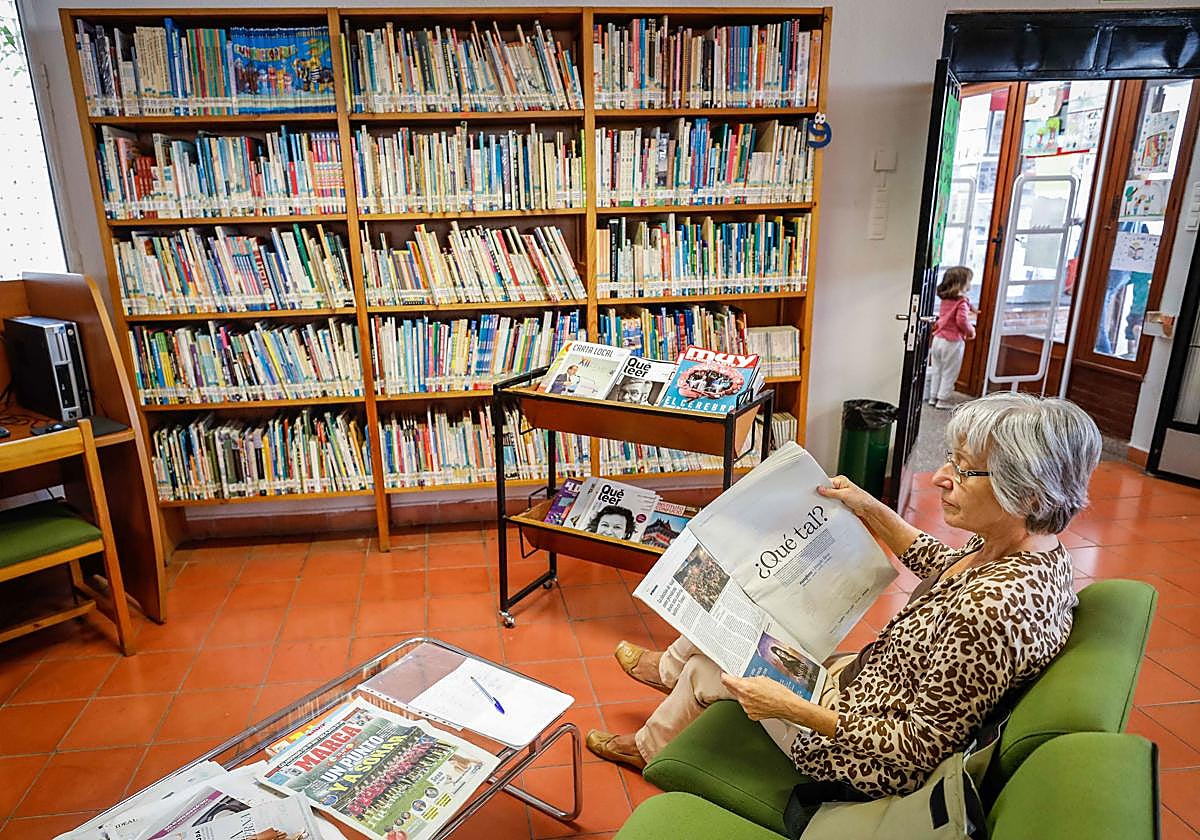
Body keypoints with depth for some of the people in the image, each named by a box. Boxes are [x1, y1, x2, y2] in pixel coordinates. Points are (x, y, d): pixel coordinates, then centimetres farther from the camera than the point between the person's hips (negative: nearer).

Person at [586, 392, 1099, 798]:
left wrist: (792, 708, -28)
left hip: (868, 757, -8)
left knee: (707, 668, 11)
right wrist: (870, 509, 7)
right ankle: (668, 669, 48)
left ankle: (648, 748, 45)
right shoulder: (1034, 547, -11)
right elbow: (940, 564, 11)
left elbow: (923, 749, -30)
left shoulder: (989, 612, -38)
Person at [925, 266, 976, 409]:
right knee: (949, 372, 4)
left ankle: (933, 397, 21)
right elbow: (962, 320, -23)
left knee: (937, 370, 15)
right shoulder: (961, 301, -16)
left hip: (938, 338, 7)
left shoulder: (944, 299, 6)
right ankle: (942, 399, 9)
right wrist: (971, 330, -6)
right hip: (953, 341, -7)